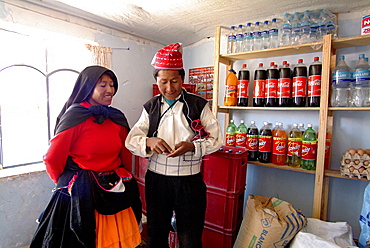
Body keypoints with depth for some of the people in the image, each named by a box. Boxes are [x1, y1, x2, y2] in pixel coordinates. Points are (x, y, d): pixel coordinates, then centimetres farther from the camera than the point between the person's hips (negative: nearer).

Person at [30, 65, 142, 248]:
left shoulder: (117, 118, 3)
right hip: (81, 195, -4)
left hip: (115, 191, 5)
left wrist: (122, 178, 13)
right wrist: (66, 184, 4)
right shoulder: (75, 115, -13)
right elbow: (52, 159, -9)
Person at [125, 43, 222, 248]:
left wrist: (192, 146, -23)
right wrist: (148, 142, -22)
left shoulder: (199, 105, -2)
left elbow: (215, 139, -5)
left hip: (189, 182, -2)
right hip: (156, 179, 3)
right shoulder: (150, 107, 5)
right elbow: (131, 140, 0)